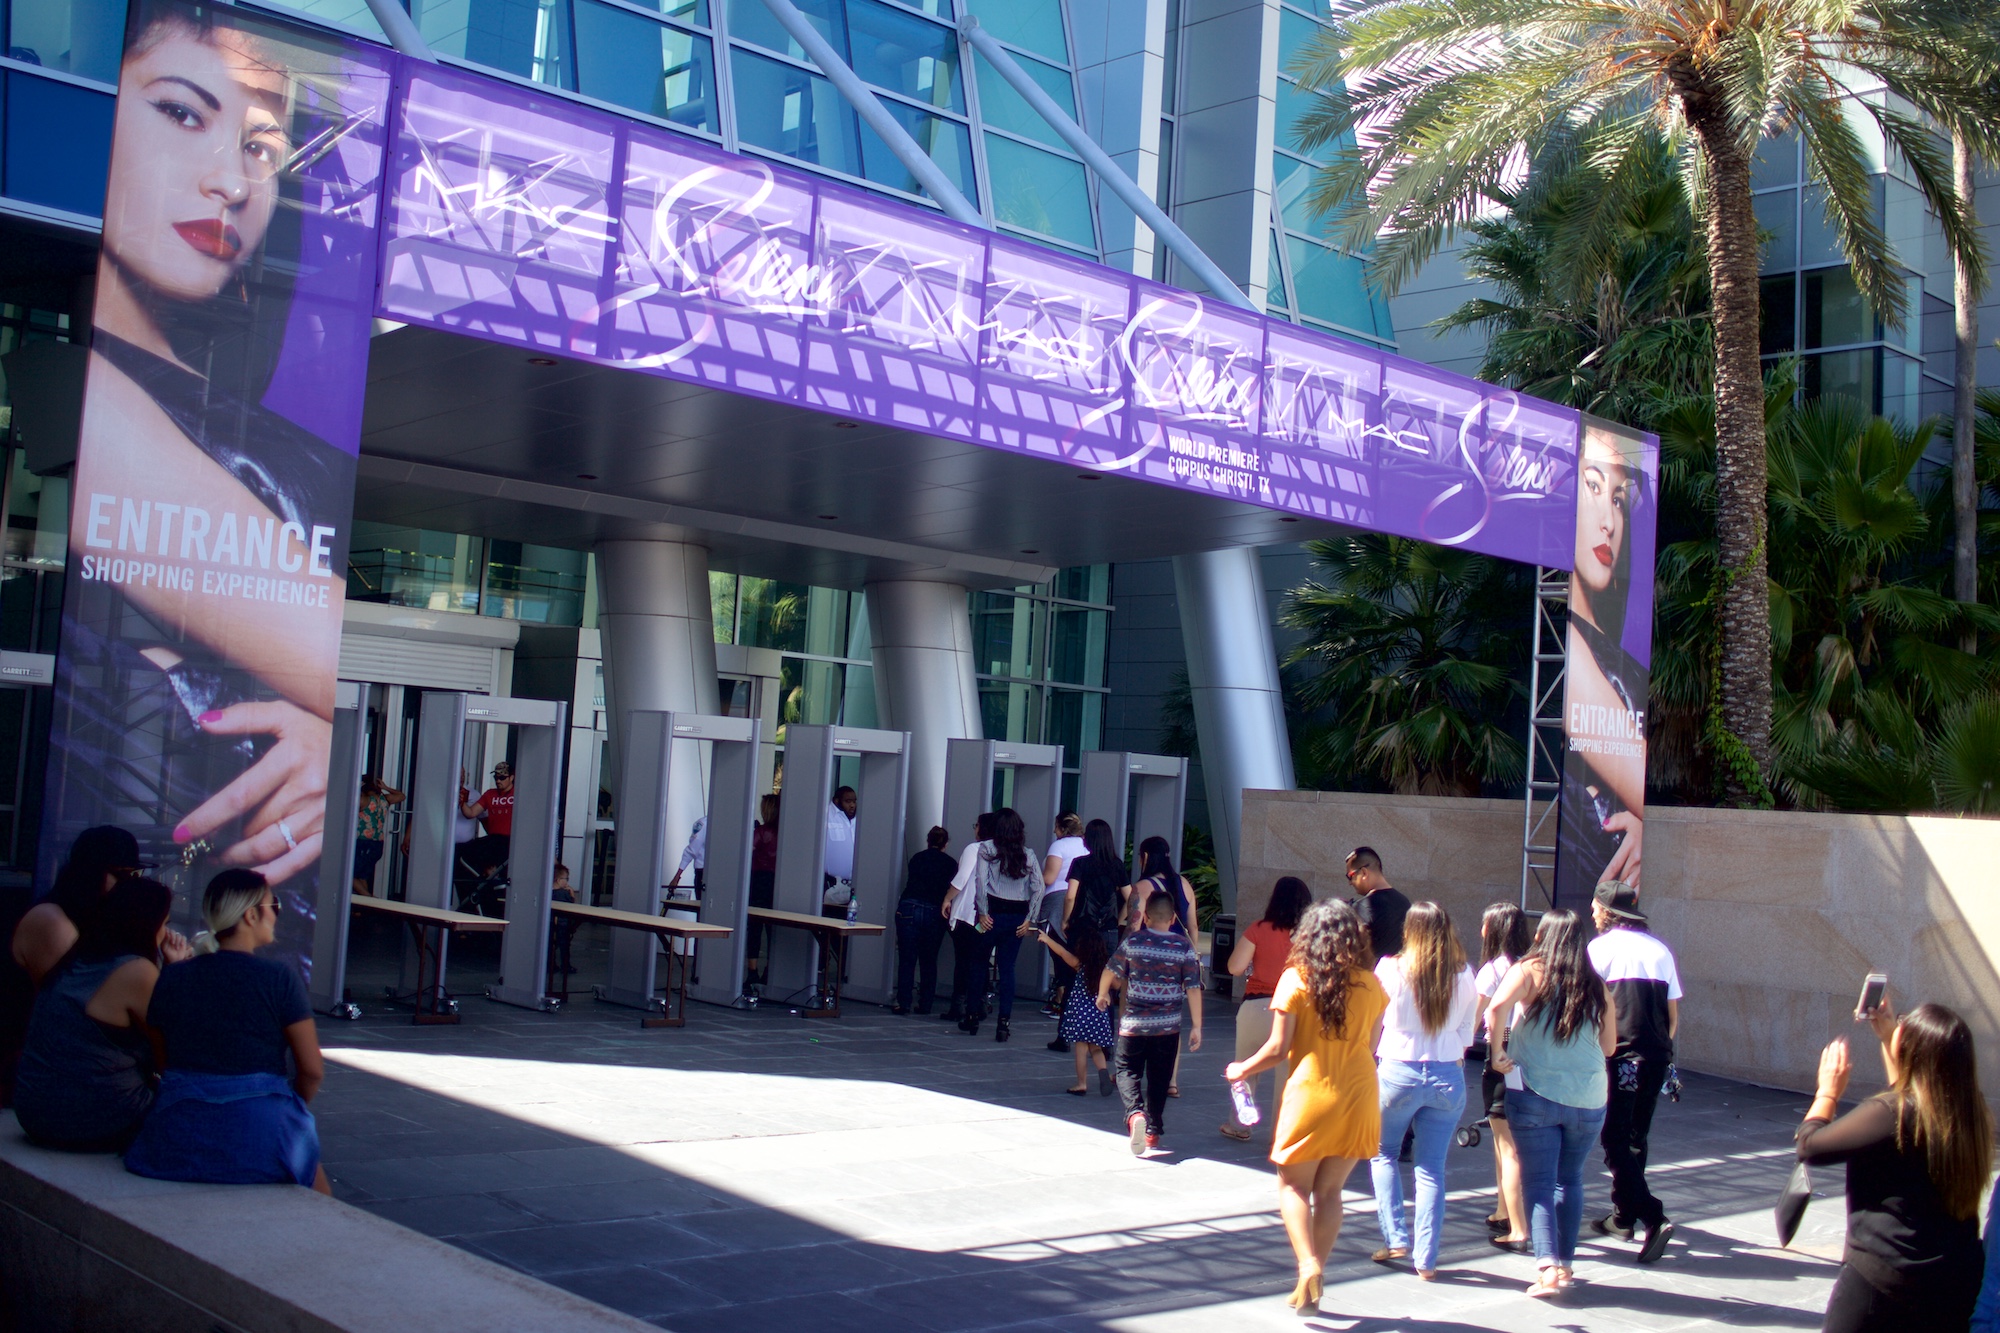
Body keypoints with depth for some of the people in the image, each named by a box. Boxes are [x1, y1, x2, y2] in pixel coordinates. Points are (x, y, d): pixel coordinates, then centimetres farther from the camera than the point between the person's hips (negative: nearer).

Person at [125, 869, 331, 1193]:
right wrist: (289, 1110, 15)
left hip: (176, 1143, 3)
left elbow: (161, 1063, 11)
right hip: (258, 1140, -3)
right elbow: (312, 1069, -4)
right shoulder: (280, 978, -6)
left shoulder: (171, 978, 4)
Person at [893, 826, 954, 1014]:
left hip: (908, 909, 0)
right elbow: (952, 892, 8)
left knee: (906, 959, 1)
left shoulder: (916, 859, 13)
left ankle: (903, 1003, -4)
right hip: (934, 913, 0)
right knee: (928, 962, 10)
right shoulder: (950, 864, 7)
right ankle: (925, 1004, 10)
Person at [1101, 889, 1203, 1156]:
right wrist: (1196, 1026, 0)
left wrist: (1102, 994, 26)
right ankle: (1152, 1131, 19)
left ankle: (1135, 1113, -17)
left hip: (1134, 1023, -1)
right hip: (1168, 1026, 1)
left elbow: (1111, 971, 6)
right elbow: (1193, 988, -5)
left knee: (1128, 1071, 8)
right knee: (1159, 1079, 13)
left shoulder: (1133, 941, -4)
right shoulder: (1183, 947, -4)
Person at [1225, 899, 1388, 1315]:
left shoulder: (1296, 979, -7)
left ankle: (1307, 1263, -12)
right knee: (1329, 1190, 13)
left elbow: (1278, 1048, -8)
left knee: (1293, 1185, 10)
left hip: (1312, 1094, -3)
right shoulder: (1371, 984, 3)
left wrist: (1242, 1070, 9)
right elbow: (1372, 1047, 8)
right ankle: (1312, 1287, 14)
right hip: (1359, 1098, 4)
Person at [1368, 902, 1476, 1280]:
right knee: (1432, 1167, 8)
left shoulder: (1391, 969, -9)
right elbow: (1466, 1032, 6)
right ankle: (1426, 1259, 8)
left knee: (1383, 1153, 18)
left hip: (1399, 1073, -2)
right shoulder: (1464, 976, -2)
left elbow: (1371, 1019, 3)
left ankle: (1396, 1239, 9)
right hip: (1448, 1075, 2)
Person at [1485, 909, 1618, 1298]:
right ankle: (1565, 1263, 22)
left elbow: (1496, 1007, -23)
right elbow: (1609, 1046, 11)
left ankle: (1548, 1267, -10)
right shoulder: (1597, 986, 4)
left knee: (1539, 1182, 2)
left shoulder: (1530, 972, -5)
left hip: (1535, 1093, -3)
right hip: (1588, 1099, 3)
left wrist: (1497, 1052, -11)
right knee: (1569, 1180, 17)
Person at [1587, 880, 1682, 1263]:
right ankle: (1624, 1216, 25)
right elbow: (1673, 1015, 13)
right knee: (1636, 1137, 17)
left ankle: (1653, 1218, -16)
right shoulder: (1660, 949, 12)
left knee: (1617, 1141, -3)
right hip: (1656, 1057, 6)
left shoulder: (1601, 948, -3)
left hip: (1617, 1056, -6)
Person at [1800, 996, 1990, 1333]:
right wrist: (1886, 1035, 26)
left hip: (1884, 1276, -6)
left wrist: (1829, 1090, 3)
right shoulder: (1969, 1114, 0)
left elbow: (1810, 1146, -11)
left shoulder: (1888, 1113, -22)